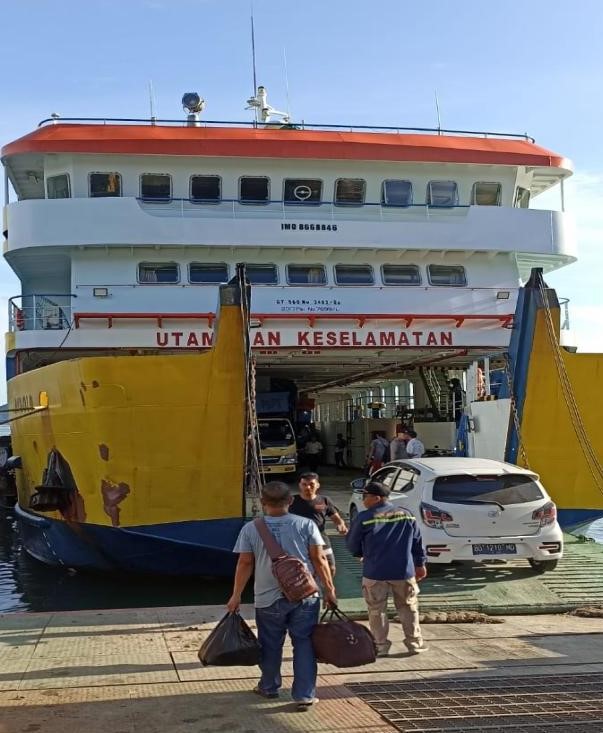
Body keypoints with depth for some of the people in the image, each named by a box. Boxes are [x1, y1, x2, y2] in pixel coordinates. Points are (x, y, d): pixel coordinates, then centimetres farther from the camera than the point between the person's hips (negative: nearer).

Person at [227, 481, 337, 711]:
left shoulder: (250, 529, -4)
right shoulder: (306, 525, -5)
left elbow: (245, 564, -2)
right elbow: (319, 560, -4)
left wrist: (236, 595, 8)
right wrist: (329, 590, 5)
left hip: (268, 599, 1)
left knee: (270, 645, 17)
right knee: (304, 644, 8)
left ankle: (269, 687, 33)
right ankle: (305, 695, 7)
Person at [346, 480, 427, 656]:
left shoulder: (364, 518, -10)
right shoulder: (406, 515, 3)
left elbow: (351, 545, -1)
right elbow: (417, 542, 8)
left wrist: (362, 554, 20)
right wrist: (420, 564, 19)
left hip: (375, 572, -3)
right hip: (403, 571, 3)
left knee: (377, 610, 9)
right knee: (408, 608, 15)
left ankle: (381, 646, 12)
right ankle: (414, 643, 18)